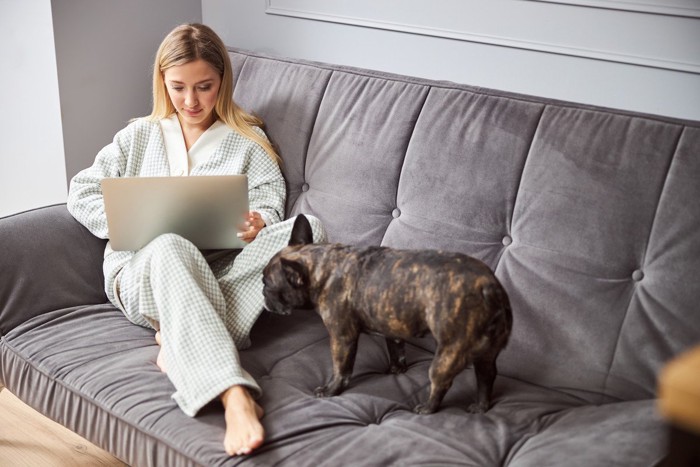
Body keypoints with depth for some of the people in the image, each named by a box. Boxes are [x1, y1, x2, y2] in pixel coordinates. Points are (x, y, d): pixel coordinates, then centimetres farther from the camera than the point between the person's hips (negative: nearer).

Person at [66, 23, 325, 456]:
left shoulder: (248, 139, 18)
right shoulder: (139, 136, 21)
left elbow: (270, 206, 7)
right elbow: (81, 193, 15)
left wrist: (258, 225, -18)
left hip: (221, 271, 1)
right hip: (143, 271, 0)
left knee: (307, 228, -27)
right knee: (170, 247, -40)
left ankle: (184, 345, -35)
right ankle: (235, 396, -57)